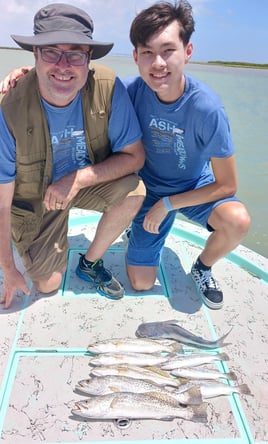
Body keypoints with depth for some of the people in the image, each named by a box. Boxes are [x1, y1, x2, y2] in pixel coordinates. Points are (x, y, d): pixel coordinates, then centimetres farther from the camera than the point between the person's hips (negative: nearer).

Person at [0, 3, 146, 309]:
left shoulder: (108, 87, -24)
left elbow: (135, 156, -17)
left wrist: (80, 178, -32)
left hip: (88, 183, 2)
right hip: (34, 197, -1)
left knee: (134, 191, -28)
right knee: (48, 285, -2)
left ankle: (90, 263, -1)